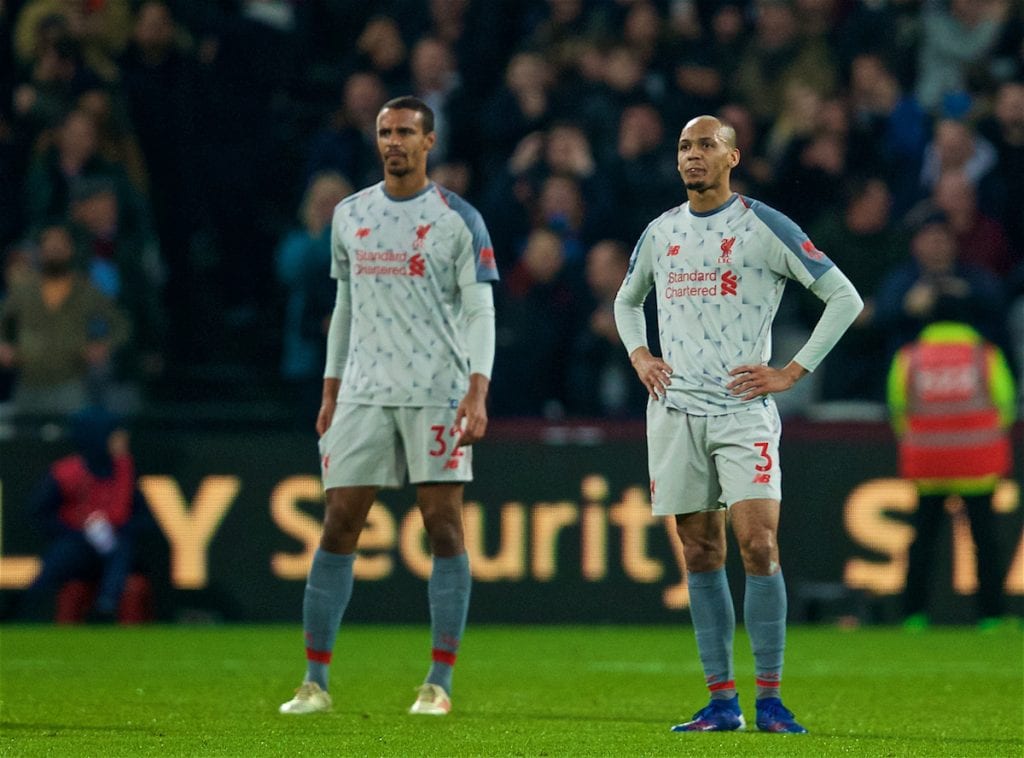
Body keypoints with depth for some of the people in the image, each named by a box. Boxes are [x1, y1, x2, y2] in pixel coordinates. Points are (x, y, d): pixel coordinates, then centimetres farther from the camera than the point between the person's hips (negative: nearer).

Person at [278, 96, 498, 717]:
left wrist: (478, 392, -14)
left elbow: (479, 311, -3)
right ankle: (315, 681, 3)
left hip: (437, 395, -3)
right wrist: (330, 391, 14)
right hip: (362, 393, 4)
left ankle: (440, 683, -1)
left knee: (444, 525, -5)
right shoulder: (350, 215, 13)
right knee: (339, 526, -1)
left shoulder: (458, 219, 0)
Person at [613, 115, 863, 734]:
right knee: (701, 554, 4)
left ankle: (770, 698, -9)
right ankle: (722, 701, 6)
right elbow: (628, 300, 32)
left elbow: (845, 298, -3)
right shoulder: (660, 234, 12)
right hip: (676, 410, 4)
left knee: (758, 546, -14)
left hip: (743, 409, -4)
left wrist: (793, 372, -7)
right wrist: (639, 356, 13)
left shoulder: (765, 227, -3)